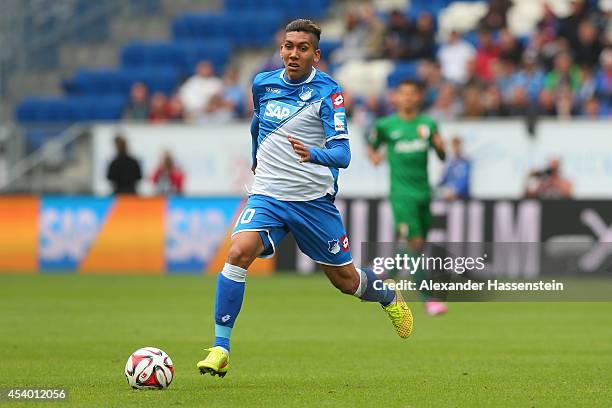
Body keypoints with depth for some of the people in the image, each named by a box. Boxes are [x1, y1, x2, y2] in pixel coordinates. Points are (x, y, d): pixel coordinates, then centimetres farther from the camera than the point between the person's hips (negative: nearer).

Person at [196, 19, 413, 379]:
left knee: (346, 280, 9)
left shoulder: (328, 92, -10)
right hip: (268, 196, 2)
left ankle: (390, 298, 45)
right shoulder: (263, 84, 2)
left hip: (314, 199, -2)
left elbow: (342, 153, -19)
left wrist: (313, 155, -39)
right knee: (239, 252, -25)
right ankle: (221, 348, -22)